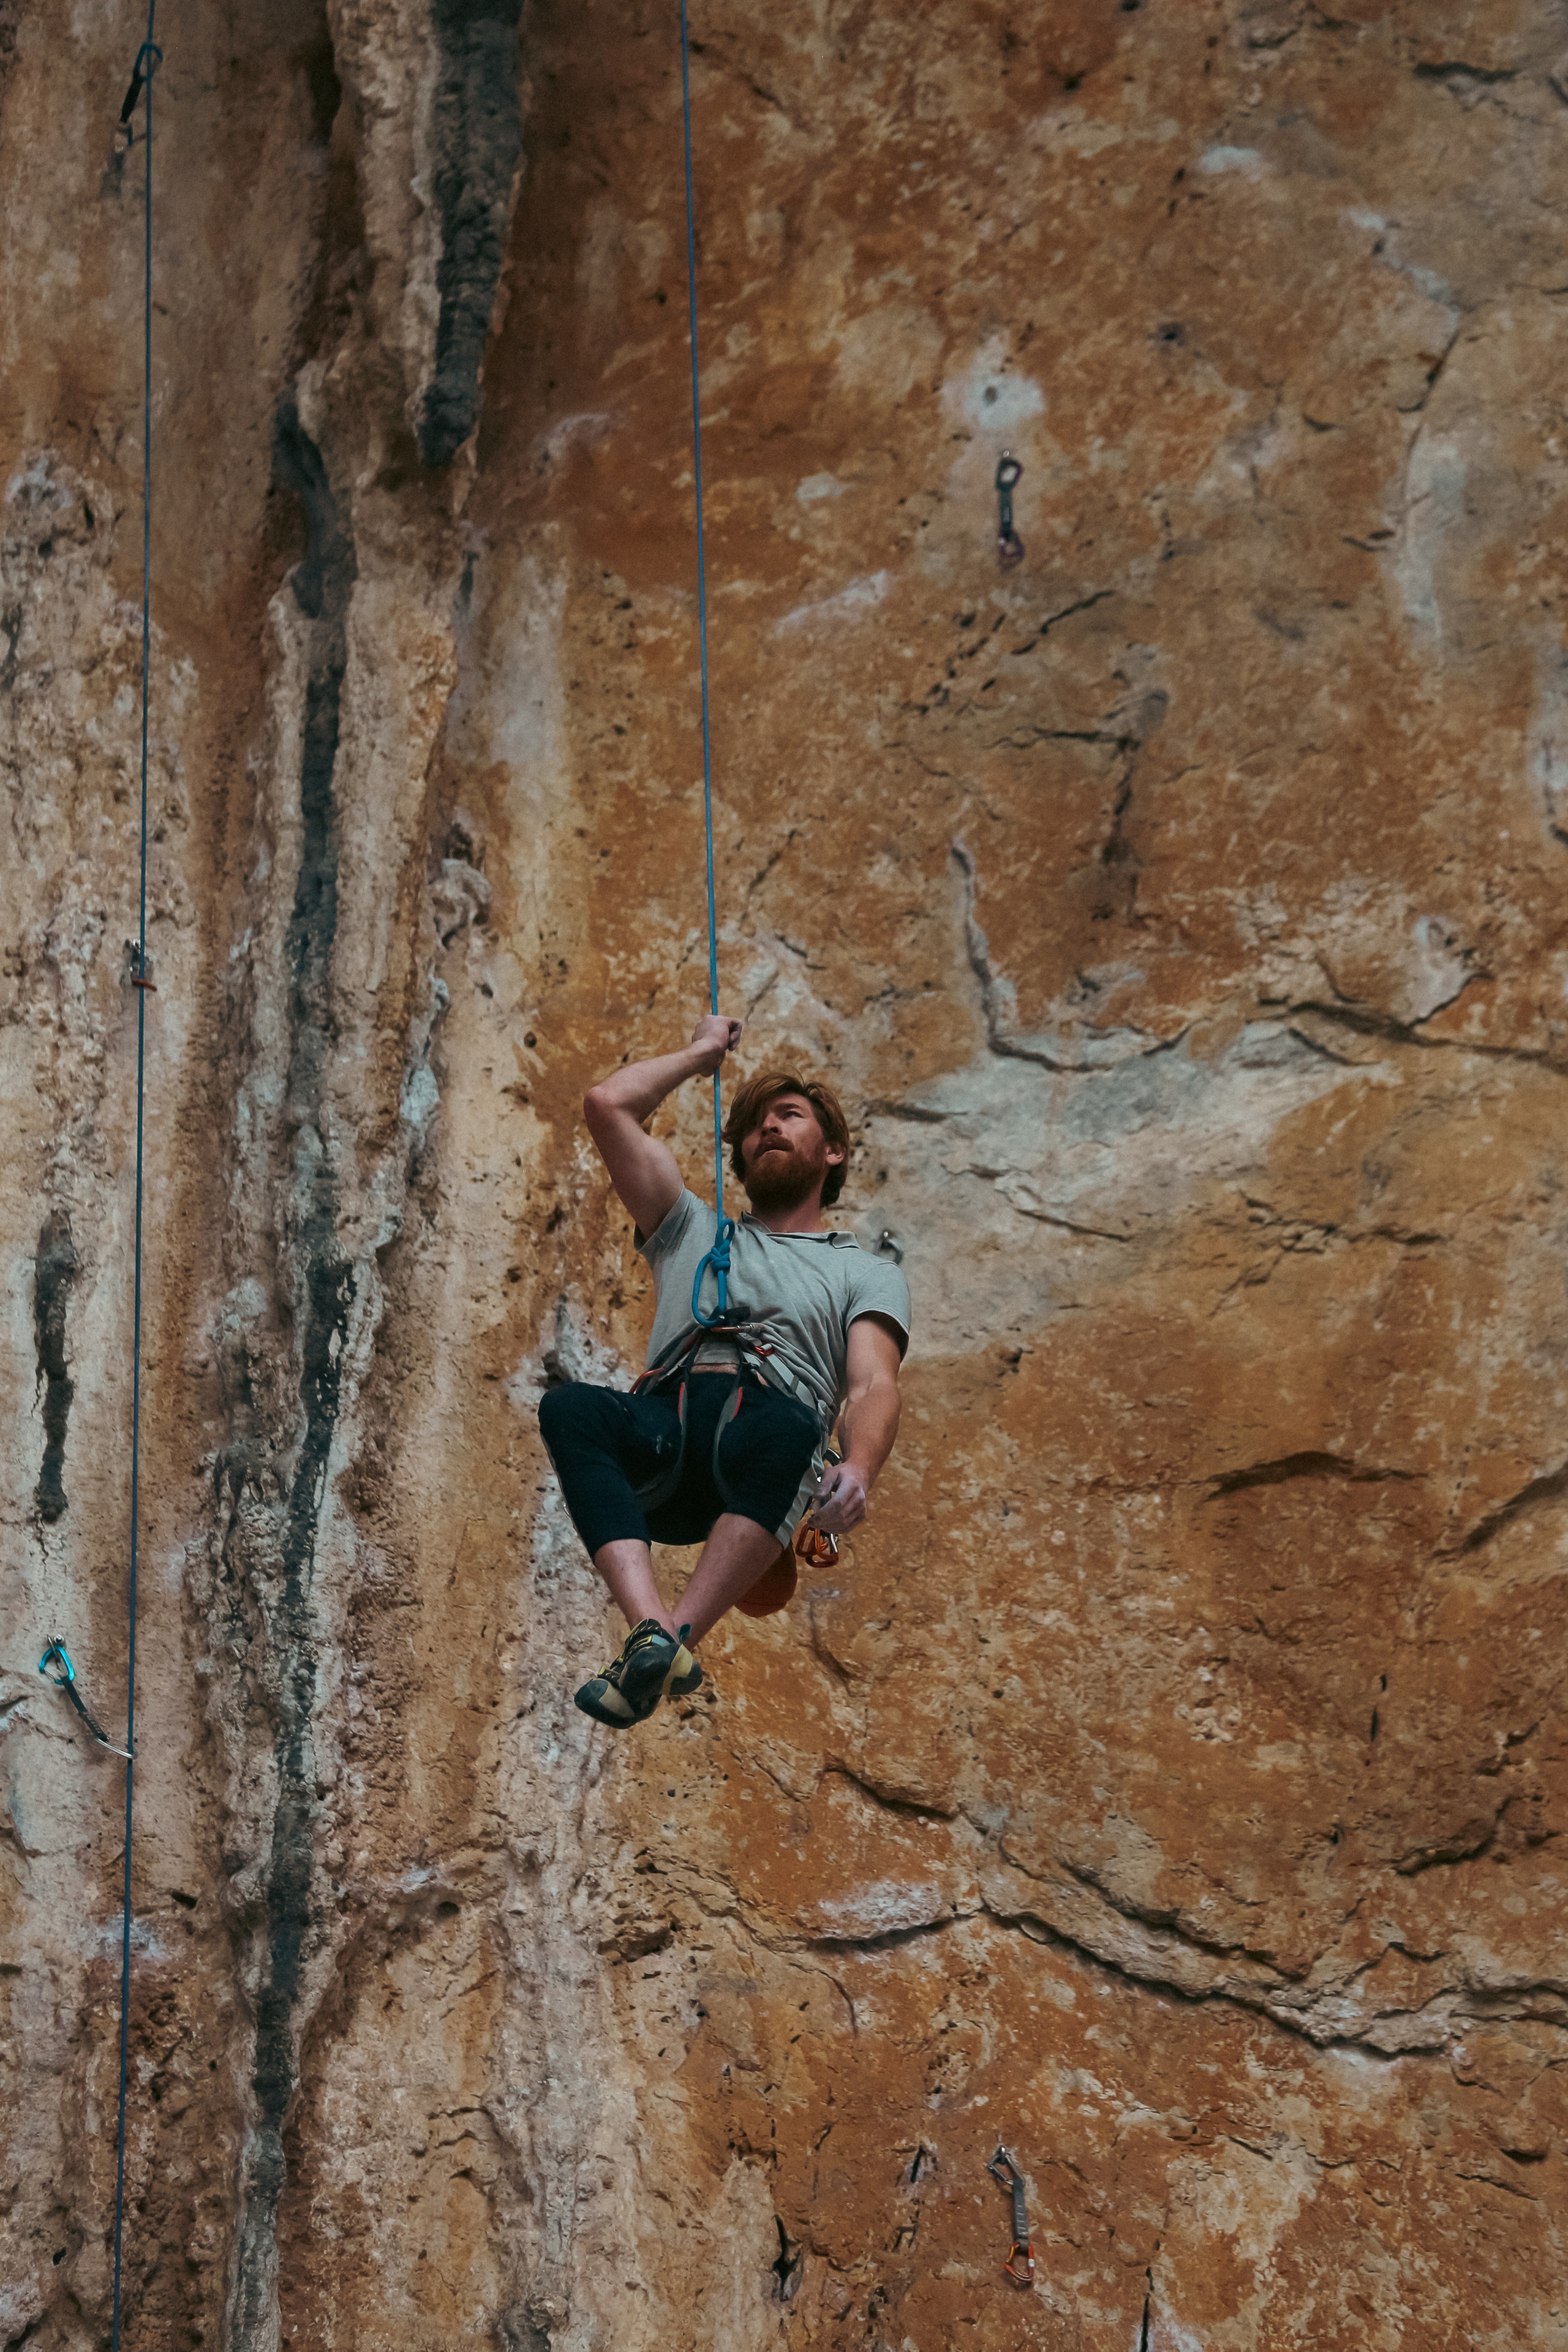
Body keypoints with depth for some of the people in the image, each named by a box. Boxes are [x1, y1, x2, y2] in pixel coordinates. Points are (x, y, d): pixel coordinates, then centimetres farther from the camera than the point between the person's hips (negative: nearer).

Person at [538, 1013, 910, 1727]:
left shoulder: (864, 1273, 26)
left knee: (788, 1426, -40)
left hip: (761, 1439, -2)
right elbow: (607, 1104, 28)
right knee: (569, 1407, -33)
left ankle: (676, 1640, -50)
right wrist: (703, 1051, 42)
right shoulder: (693, 1232, 35)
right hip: (661, 1433, 2)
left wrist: (859, 1468, -17)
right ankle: (650, 1630, -48)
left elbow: (874, 1386, 5)